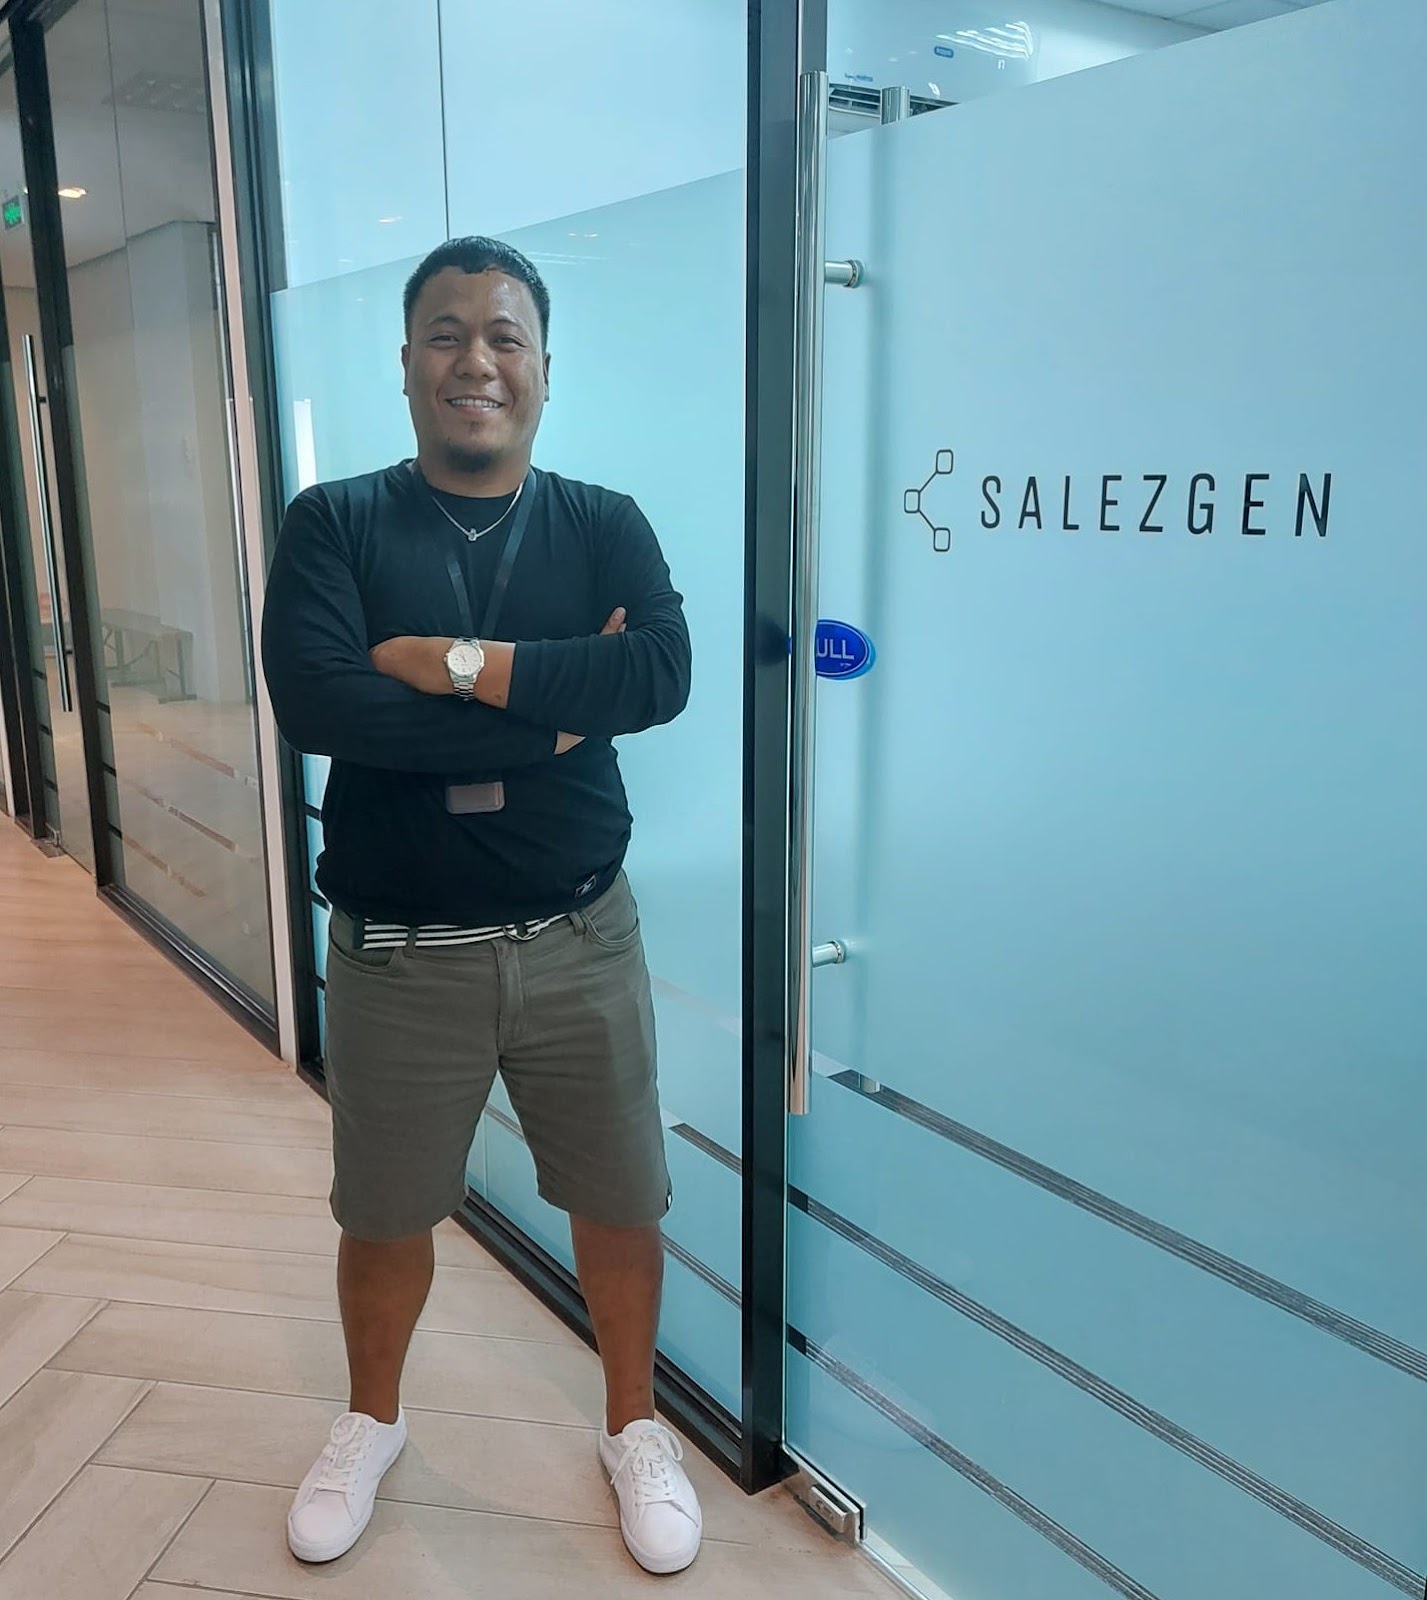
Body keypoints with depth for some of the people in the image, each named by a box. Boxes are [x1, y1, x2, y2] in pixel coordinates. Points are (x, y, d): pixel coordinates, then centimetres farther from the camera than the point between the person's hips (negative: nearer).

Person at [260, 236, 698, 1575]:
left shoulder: (605, 528, 0)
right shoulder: (334, 525, -4)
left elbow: (661, 674, -19)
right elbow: (313, 702, -21)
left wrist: (452, 663, -22)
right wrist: (554, 704, -20)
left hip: (578, 944, 1)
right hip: (396, 954, 0)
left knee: (619, 1207, 15)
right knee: (384, 1218, 20)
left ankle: (633, 1427, 43)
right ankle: (372, 1421, 50)